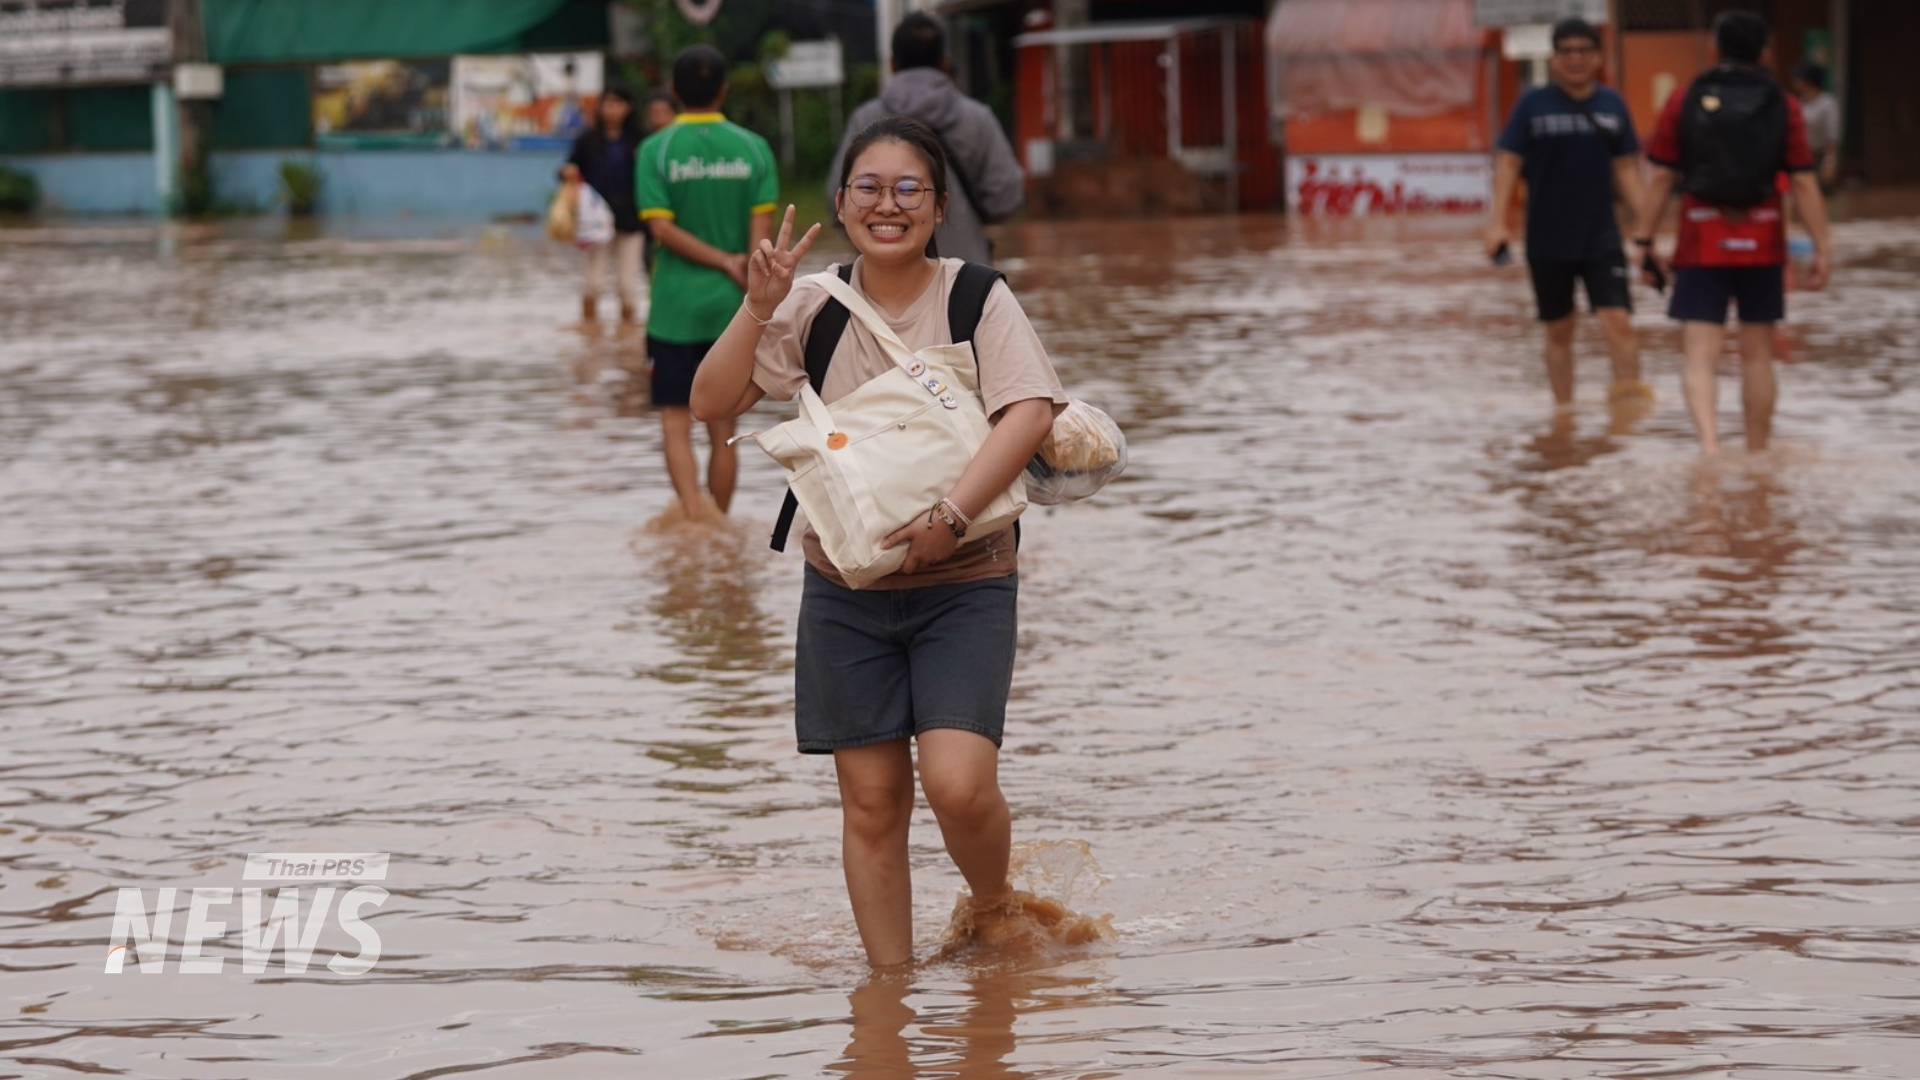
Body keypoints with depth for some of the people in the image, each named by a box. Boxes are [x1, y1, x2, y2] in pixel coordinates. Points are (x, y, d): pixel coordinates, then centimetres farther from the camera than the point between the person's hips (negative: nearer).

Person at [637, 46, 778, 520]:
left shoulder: (656, 150, -4)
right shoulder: (753, 148, 0)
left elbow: (662, 228, -11)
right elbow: (762, 230, -5)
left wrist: (725, 263, -8)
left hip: (676, 308, -2)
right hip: (732, 306, 2)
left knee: (676, 424, 1)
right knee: (724, 430, 11)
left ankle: (694, 517, -18)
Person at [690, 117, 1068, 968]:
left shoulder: (977, 298, -5)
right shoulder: (813, 308, 5)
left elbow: (1031, 412, -18)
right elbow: (712, 403, 2)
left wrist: (952, 512, -27)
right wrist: (758, 309, -12)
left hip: (962, 586, -3)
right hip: (845, 589, 3)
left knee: (958, 786, -15)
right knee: (871, 801, 4)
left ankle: (994, 907, 16)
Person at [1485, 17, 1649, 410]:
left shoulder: (1611, 105, 5)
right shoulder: (1534, 104, -1)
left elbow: (1625, 168, 8)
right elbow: (1509, 162, -1)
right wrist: (1498, 222, -10)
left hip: (1601, 237, 1)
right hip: (1547, 241, 0)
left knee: (1618, 321, -16)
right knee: (1559, 330, 8)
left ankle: (1628, 387, -15)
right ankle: (1563, 409, 18)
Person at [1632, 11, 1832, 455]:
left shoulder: (1685, 103, -1)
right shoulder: (1782, 106, 0)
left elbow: (1662, 178, -2)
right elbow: (1804, 183, -5)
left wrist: (1644, 241, 3)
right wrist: (1823, 248, -2)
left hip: (1702, 245, -1)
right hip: (1762, 243, 1)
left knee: (1700, 357, -5)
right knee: (1757, 355, 13)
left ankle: (1708, 443, -27)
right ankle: (1758, 454, 21)